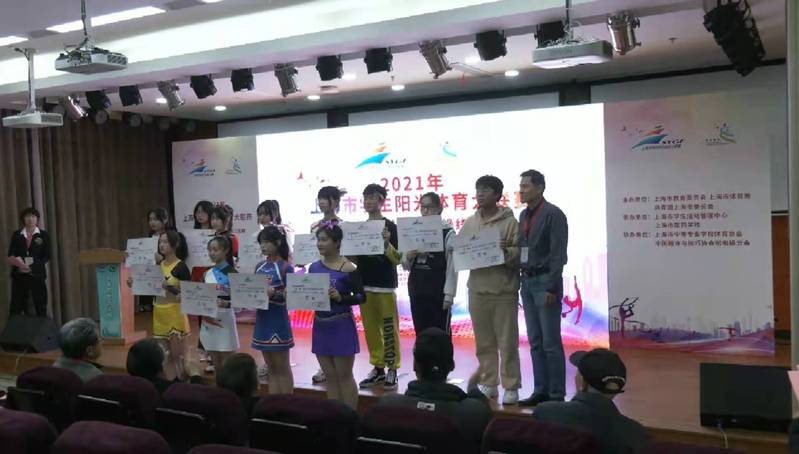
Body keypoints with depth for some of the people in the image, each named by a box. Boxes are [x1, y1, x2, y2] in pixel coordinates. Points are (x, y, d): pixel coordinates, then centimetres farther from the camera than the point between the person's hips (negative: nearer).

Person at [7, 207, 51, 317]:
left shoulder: (44, 235, 4)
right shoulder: (16, 235, 10)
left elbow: (47, 256, -2)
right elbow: (10, 255, 7)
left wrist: (32, 267, -14)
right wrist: (17, 262, -15)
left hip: (37, 275, -2)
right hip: (19, 275, 2)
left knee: (40, 306, 0)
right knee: (16, 307, 2)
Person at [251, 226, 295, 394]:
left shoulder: (286, 267, -9)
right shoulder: (259, 266, 8)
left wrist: (274, 293, -28)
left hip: (278, 322, -6)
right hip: (261, 321, 6)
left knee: (283, 368, 3)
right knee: (271, 369, 13)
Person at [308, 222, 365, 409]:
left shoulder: (348, 268, -12)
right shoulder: (314, 267, 6)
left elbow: (361, 297, -11)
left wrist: (340, 297, -25)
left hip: (341, 325, -6)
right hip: (320, 325, 6)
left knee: (344, 376, 4)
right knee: (330, 376, 14)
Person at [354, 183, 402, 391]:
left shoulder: (389, 226, -4)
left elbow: (397, 259, -8)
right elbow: (354, 258, 15)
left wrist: (387, 243, -24)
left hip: (385, 285, -5)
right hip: (364, 285, 5)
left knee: (389, 329, -1)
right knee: (370, 328, 9)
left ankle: (392, 369, 7)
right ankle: (377, 368, 18)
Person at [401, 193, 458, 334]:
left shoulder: (448, 233, -4)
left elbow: (452, 266, -8)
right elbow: (406, 266, 15)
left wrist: (449, 294, -13)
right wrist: (408, 257, -7)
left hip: (438, 293, -5)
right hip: (417, 293, 5)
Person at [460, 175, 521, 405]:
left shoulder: (510, 222, -3)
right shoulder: (469, 223, 13)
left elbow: (521, 255, -8)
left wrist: (506, 252, -26)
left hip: (504, 291, -5)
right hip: (477, 290, 5)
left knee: (507, 342, 0)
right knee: (483, 342, 12)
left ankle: (511, 387, 9)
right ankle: (487, 384, 22)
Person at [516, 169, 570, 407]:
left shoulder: (553, 214, -9)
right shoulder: (523, 215, 14)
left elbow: (558, 254, -14)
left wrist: (552, 288, -17)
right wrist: (522, 278, 4)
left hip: (545, 282, -7)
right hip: (527, 282, 7)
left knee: (551, 342, -3)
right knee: (535, 342, 10)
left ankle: (556, 394, 5)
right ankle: (541, 390, 18)